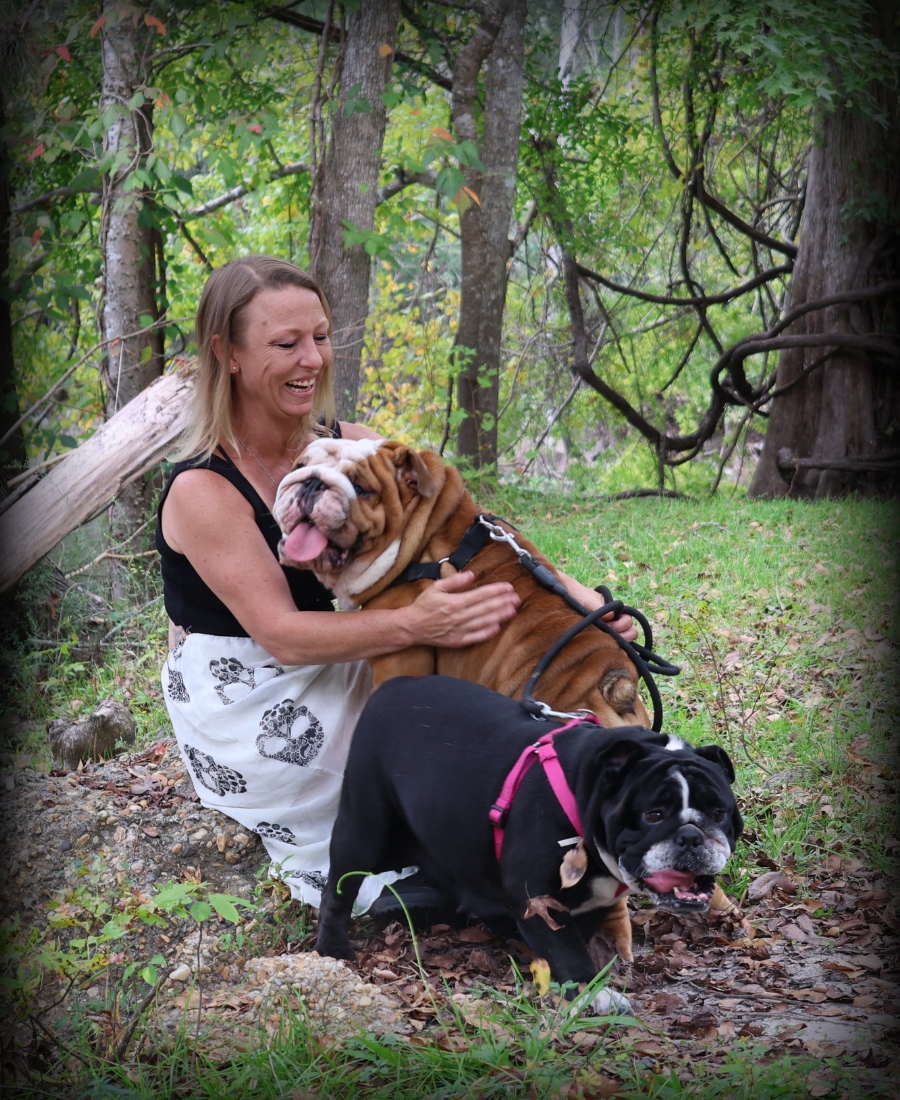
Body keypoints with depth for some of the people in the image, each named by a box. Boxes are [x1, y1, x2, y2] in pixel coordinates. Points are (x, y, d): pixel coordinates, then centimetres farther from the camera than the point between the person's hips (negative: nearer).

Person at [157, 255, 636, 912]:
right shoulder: (202, 490, -20)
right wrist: (414, 625, -38)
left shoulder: (350, 447, -2)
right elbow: (282, 634, -24)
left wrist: (576, 596, -22)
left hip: (334, 675, 6)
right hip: (245, 705, -6)